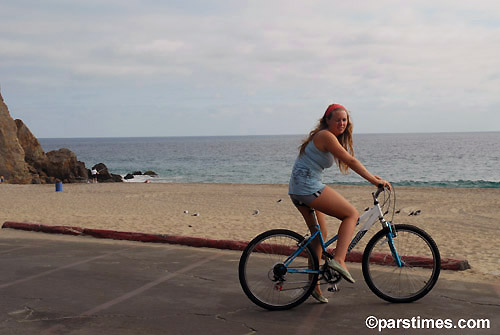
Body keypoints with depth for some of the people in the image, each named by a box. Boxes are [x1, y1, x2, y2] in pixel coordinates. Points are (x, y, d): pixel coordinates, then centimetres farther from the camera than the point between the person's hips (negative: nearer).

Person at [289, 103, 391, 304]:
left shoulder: (331, 137, 19)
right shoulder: (326, 136, -12)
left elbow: (349, 162, 22)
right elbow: (351, 161, -15)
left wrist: (372, 177, 19)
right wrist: (373, 180, -11)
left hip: (297, 189, 10)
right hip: (309, 187, -10)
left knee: (319, 234, 17)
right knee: (351, 214, -5)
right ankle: (338, 260, -16)